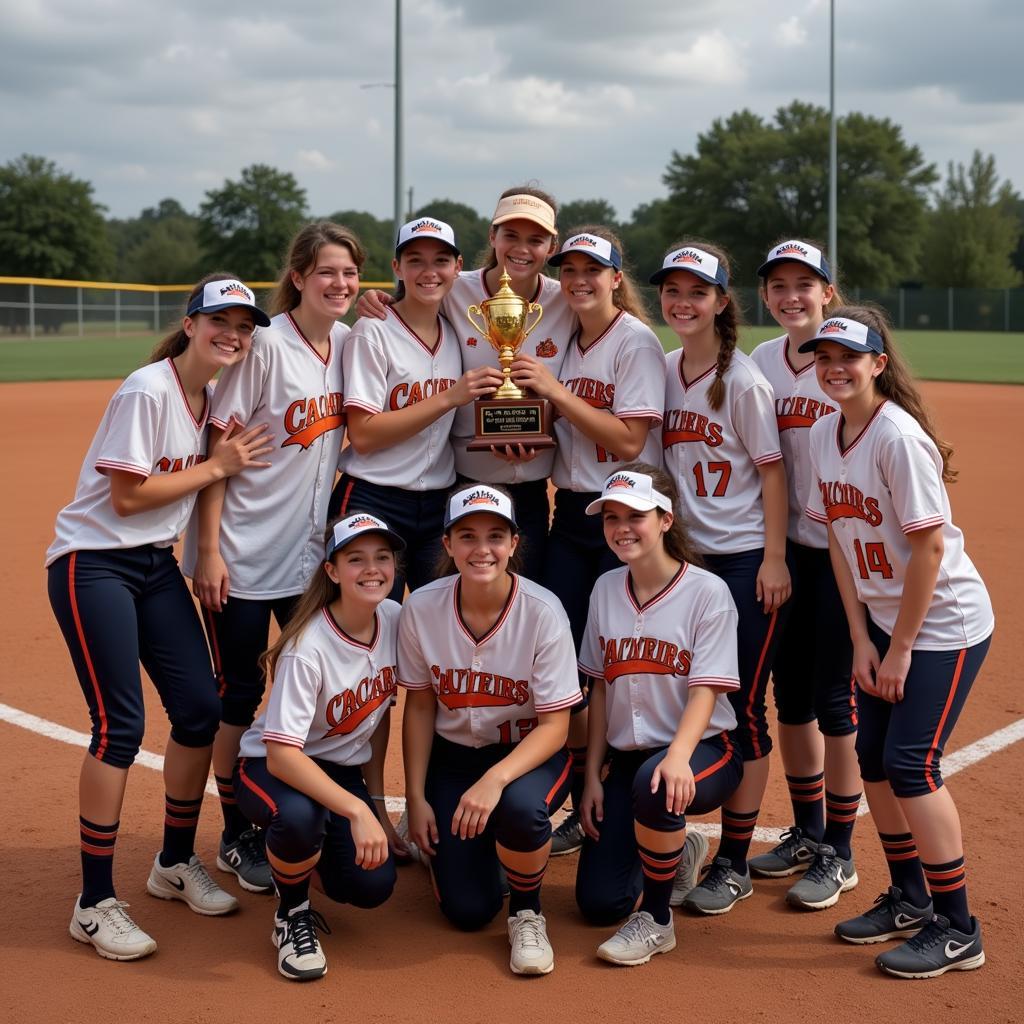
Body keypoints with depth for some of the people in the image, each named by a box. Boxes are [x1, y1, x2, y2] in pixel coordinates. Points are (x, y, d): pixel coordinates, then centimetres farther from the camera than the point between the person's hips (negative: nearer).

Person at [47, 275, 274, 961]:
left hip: (157, 564, 8)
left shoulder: (217, 394, 6)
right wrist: (217, 466, -14)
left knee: (202, 708, 4)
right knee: (120, 724, -11)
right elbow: (127, 496, -20)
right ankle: (95, 903, -1)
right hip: (93, 564, -8)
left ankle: (177, 863, 24)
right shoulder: (147, 391, -18)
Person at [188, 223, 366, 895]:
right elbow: (218, 448, -15)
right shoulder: (265, 346, -15)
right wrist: (208, 551, -17)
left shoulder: (350, 343, 3)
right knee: (241, 694, 4)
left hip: (312, 548, 6)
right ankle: (237, 837, 18)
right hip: (243, 554, -6)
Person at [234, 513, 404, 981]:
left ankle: (314, 850, 20)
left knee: (372, 885, -16)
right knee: (299, 816, -40)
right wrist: (356, 810, -42)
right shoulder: (308, 647, -29)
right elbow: (282, 755, -33)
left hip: (344, 770, 6)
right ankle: (291, 912, -7)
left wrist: (376, 801, 7)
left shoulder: (394, 620, -10)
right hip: (272, 768, -6)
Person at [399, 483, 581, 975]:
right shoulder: (421, 609, -14)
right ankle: (448, 847, 30)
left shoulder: (543, 612, -21)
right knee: (466, 909, -7)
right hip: (454, 755, 2)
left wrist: (496, 779, -35)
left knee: (520, 806, -38)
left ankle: (527, 911, -6)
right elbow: (420, 706, -1)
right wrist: (416, 797, -3)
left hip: (529, 751, -2)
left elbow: (555, 725, -19)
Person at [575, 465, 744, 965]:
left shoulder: (707, 592, -10)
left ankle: (656, 919, -17)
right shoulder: (606, 590, 5)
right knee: (598, 901, -5)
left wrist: (677, 756, -35)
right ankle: (678, 851, 27)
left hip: (703, 748, -5)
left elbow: (705, 692, -17)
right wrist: (592, 776, 4)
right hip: (626, 755, 5)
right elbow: (599, 689, 9)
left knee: (656, 785, -40)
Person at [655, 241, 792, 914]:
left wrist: (774, 559, -13)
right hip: (685, 553, 6)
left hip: (745, 557, -6)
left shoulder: (743, 381, -10)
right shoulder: (664, 373, 7)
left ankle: (735, 864, 7)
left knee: (743, 708, -2)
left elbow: (772, 471, -9)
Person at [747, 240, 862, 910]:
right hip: (786, 546, 5)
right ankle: (807, 832, 31)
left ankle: (838, 853, 14)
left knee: (834, 698, 0)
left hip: (843, 547, -5)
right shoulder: (759, 363, 6)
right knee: (789, 692, 13)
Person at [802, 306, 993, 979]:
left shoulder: (898, 436, -22)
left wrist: (900, 649, -16)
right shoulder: (825, 434, 1)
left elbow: (929, 547, -22)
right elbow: (839, 538, 6)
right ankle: (910, 899, 28)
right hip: (882, 618, 8)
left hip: (944, 621, -8)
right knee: (873, 754, 10)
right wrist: (861, 638, 2)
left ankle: (957, 929, 3)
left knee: (911, 762, -10)